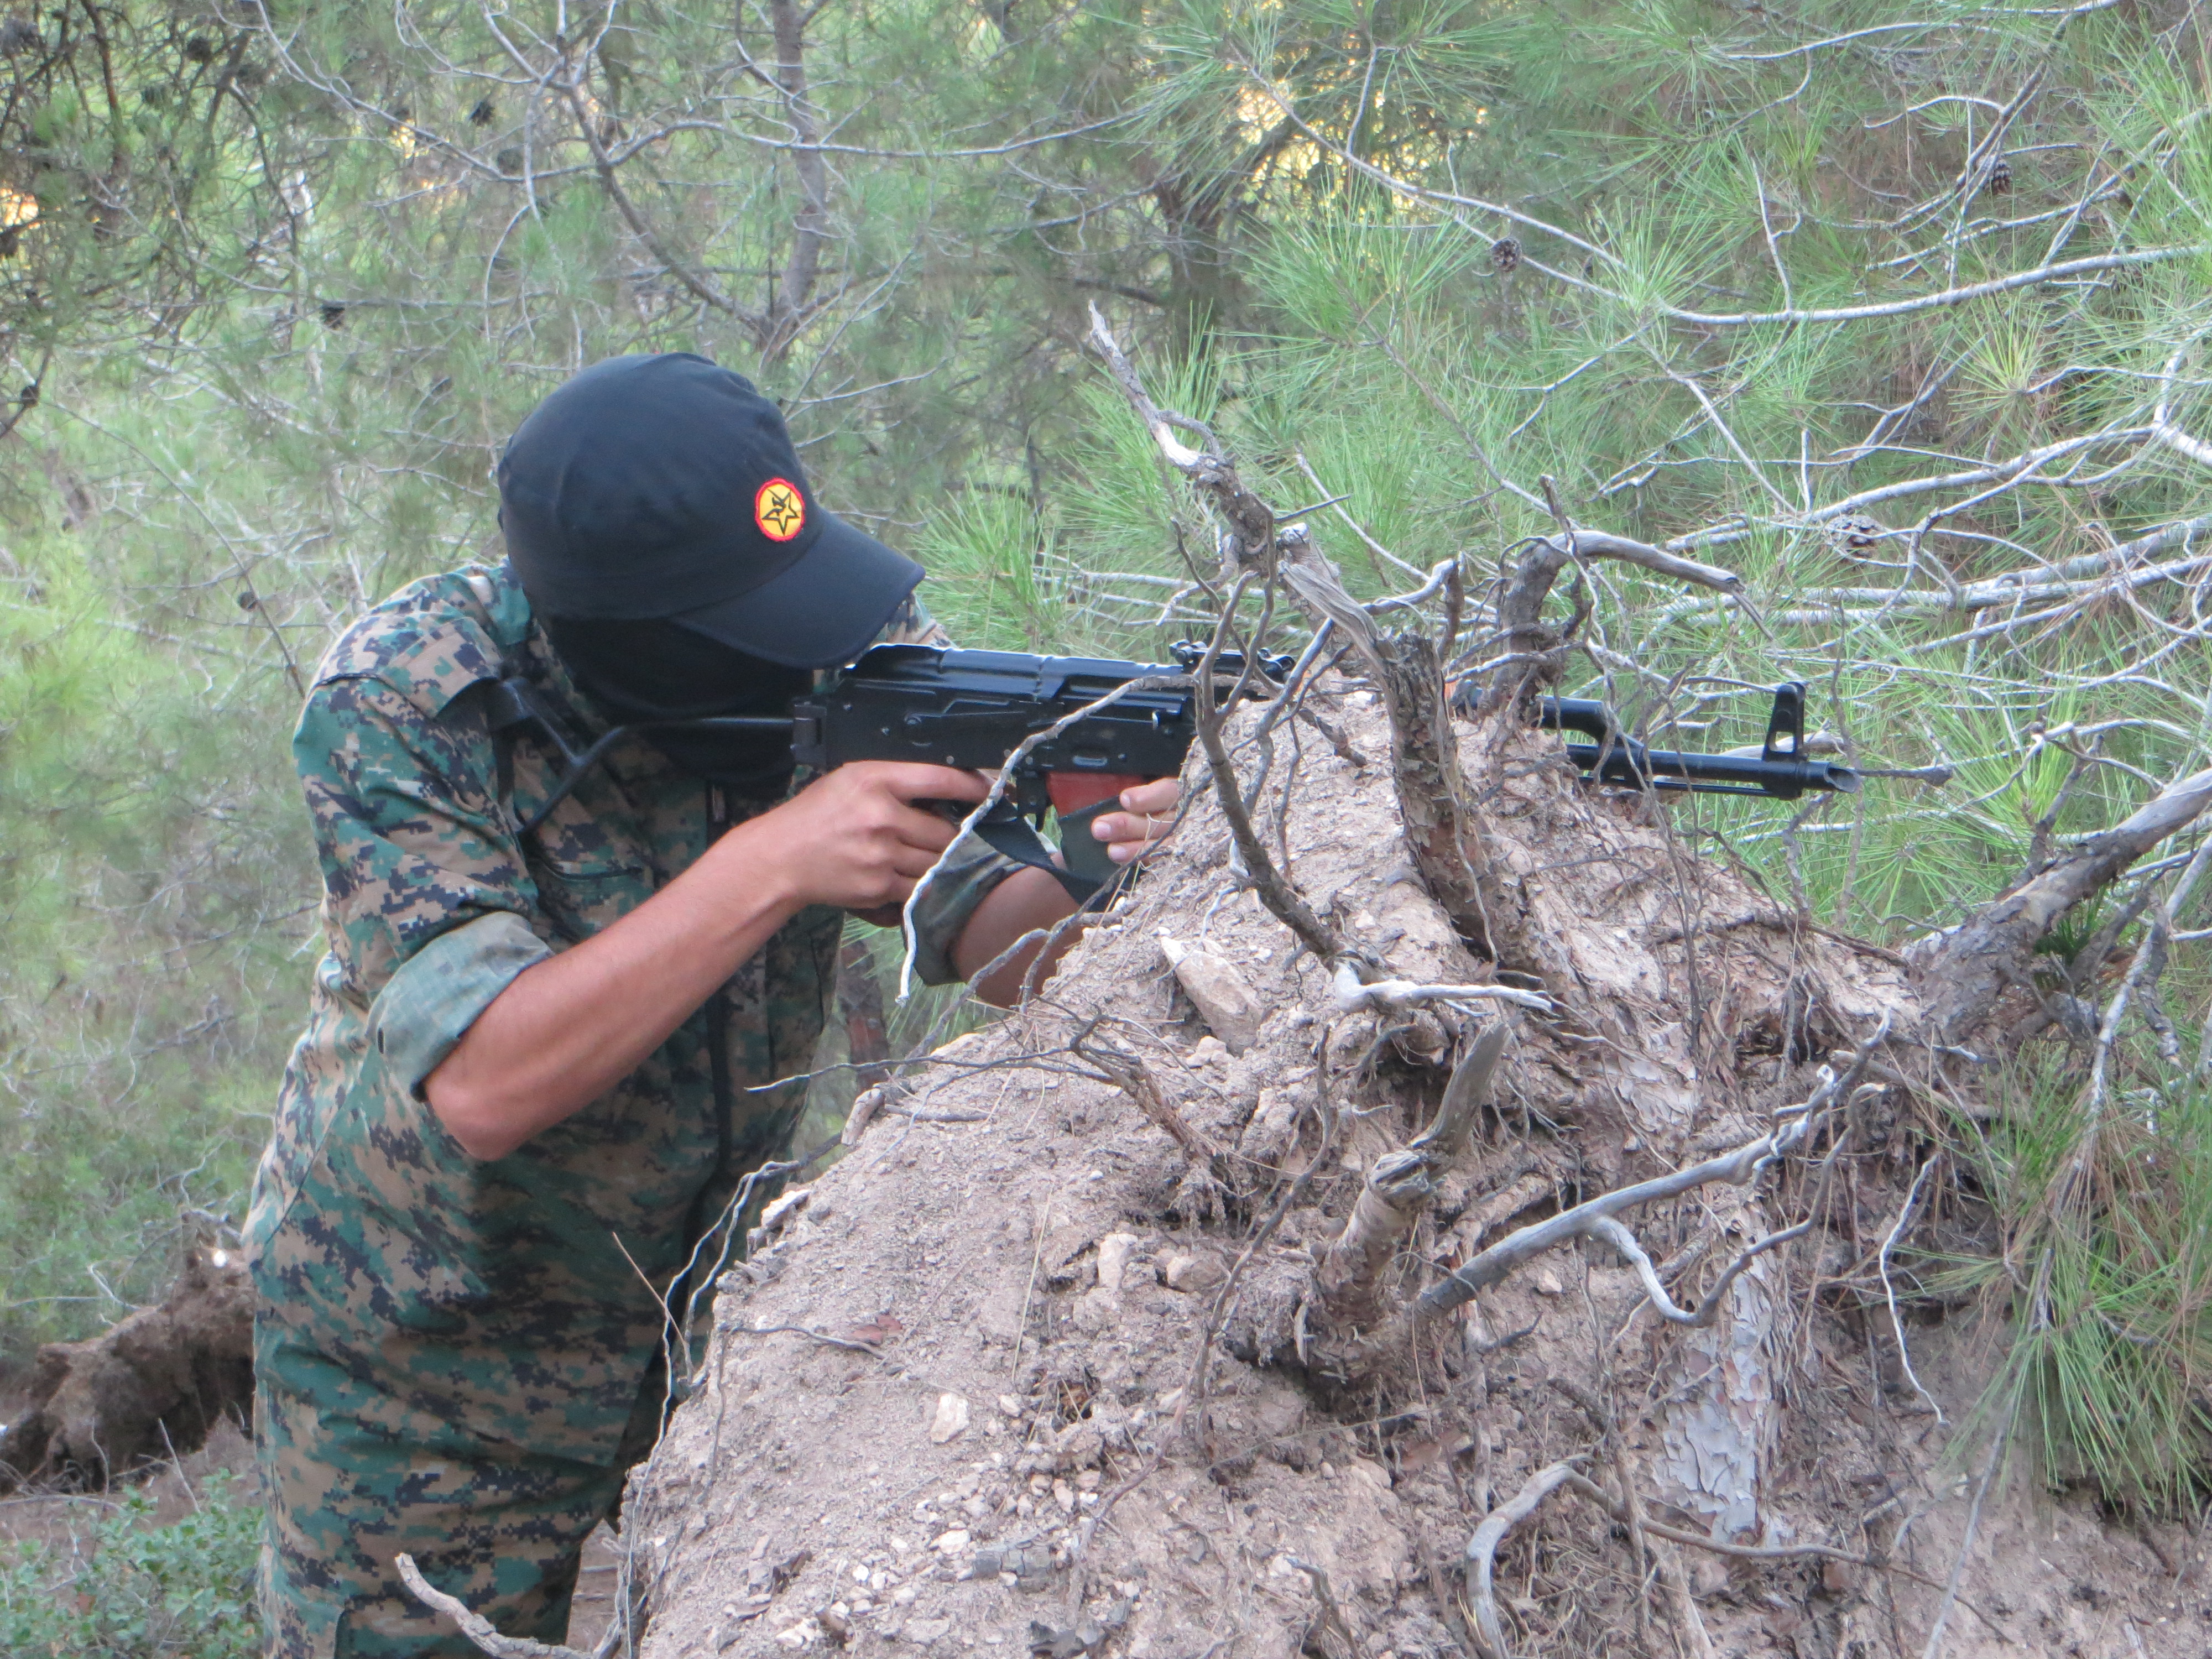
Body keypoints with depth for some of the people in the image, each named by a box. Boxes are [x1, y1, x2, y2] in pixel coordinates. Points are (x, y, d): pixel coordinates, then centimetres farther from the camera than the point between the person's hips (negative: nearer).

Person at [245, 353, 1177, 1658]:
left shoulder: (842, 651, -15)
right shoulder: (399, 707, -26)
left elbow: (989, 946, -13)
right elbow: (484, 1086, -35)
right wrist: (769, 865, -40)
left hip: (709, 1304, 3)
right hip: (420, 1362, -3)